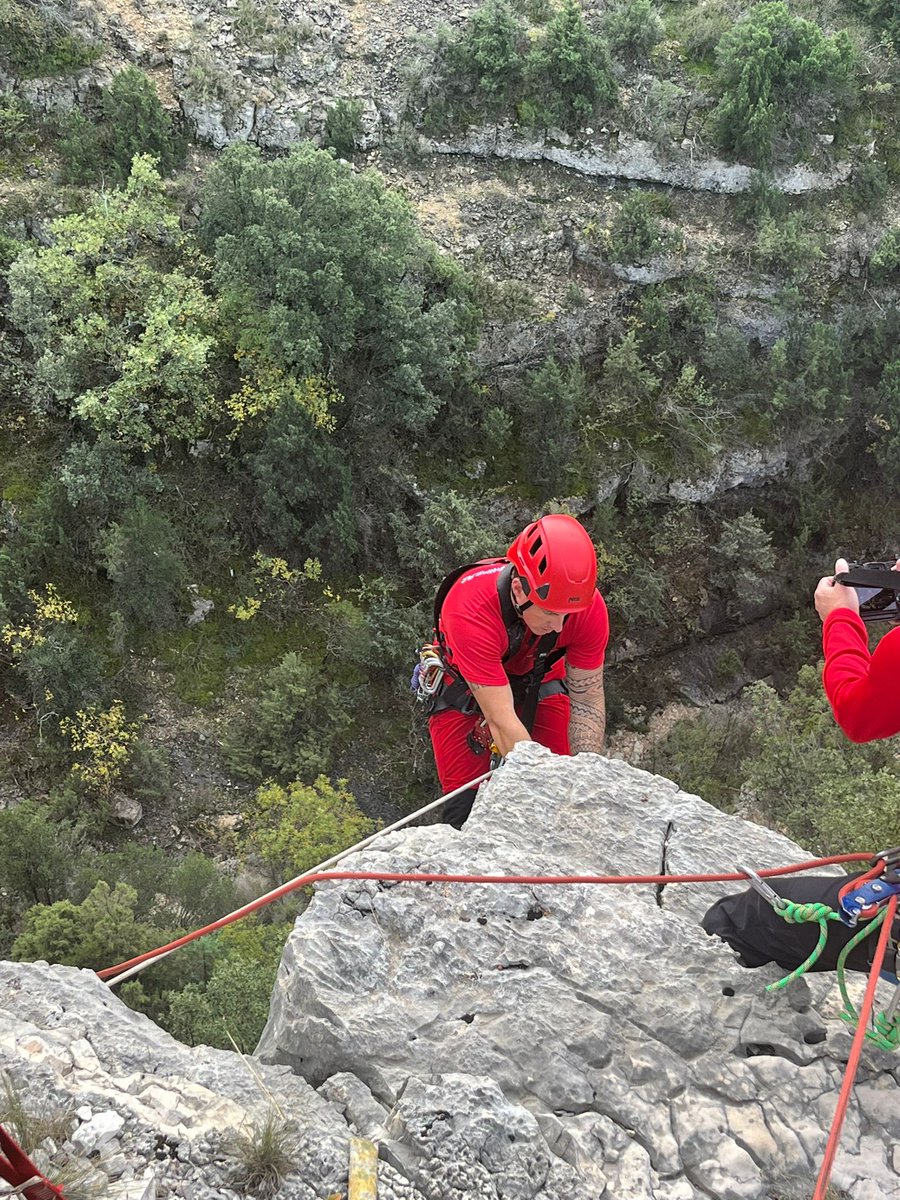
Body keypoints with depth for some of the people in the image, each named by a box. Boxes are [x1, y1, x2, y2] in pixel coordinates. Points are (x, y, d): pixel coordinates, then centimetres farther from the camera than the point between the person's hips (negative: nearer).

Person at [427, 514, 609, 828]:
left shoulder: (589, 609, -31)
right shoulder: (470, 610, -42)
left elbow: (587, 702, -21)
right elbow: (503, 721, -40)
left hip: (539, 680, 3)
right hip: (465, 688, -2)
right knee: (466, 806, -6)